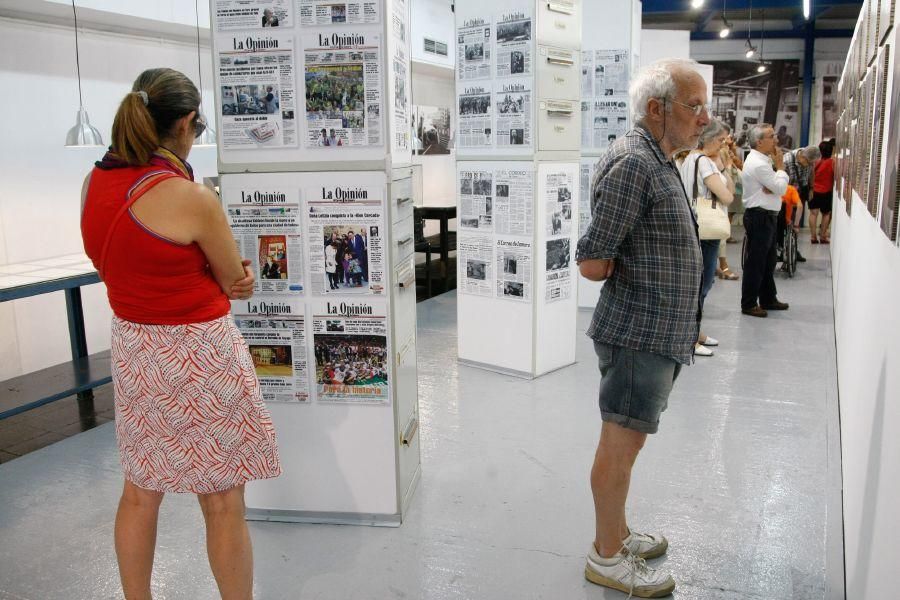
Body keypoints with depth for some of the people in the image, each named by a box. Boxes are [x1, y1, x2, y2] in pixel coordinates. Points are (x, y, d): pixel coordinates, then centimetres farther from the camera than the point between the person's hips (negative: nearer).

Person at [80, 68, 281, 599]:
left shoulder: (95, 182, 1)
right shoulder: (193, 198, -21)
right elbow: (238, 284, -9)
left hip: (131, 347, 8)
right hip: (198, 354, -7)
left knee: (140, 492, 22)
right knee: (223, 503, 9)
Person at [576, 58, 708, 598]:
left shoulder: (659, 162, 15)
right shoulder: (632, 164, -19)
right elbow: (593, 264, -22)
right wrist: (624, 270, -2)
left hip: (657, 333, 10)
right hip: (639, 332, -10)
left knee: (626, 440, 19)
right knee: (622, 443, 1)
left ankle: (617, 532, 33)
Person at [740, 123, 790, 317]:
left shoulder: (762, 160, 14)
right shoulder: (758, 163, -19)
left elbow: (779, 185, 13)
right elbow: (781, 188, -18)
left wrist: (772, 187, -11)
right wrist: (780, 166, -5)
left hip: (766, 216, 11)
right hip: (759, 216, -11)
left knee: (768, 261, 18)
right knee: (755, 262, -3)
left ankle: (768, 299, 28)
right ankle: (748, 304, 4)